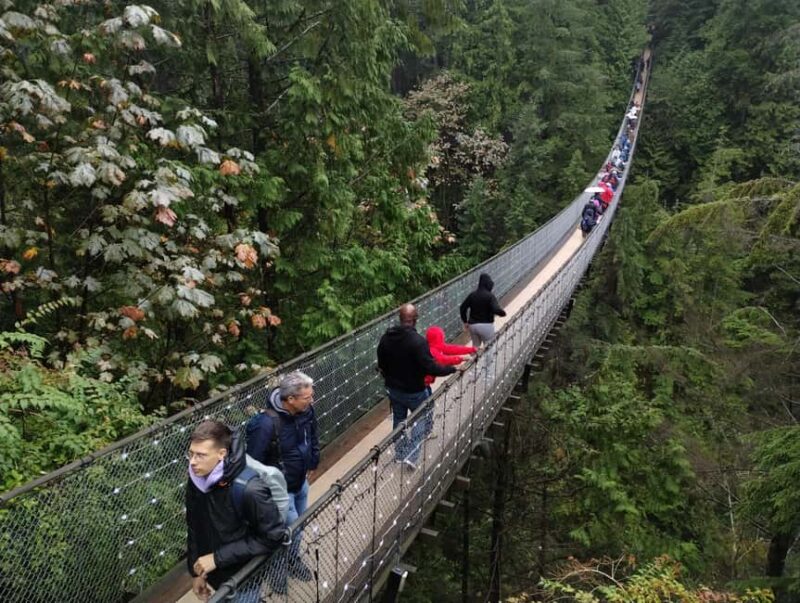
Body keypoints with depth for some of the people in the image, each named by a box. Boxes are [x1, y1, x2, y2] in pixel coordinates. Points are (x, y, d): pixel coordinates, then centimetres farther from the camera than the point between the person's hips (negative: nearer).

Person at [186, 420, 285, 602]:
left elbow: (273, 537, -24)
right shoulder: (196, 481, -12)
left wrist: (218, 557, -23)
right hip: (213, 574, 5)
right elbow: (194, 528, 3)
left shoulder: (249, 489, -32)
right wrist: (196, 571, 6)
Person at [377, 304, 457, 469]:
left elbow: (381, 364, 6)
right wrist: (452, 369, -16)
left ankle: (399, 454, 36)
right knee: (422, 419, 15)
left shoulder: (386, 337, -6)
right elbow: (430, 367, -28)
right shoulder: (418, 341, -28)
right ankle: (411, 455, 4)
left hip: (393, 388, 6)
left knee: (398, 419, 23)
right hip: (414, 391, -5)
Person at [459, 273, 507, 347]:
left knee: (475, 346, 21)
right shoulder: (490, 296, -13)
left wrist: (465, 322, 13)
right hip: (486, 325, -5)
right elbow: (496, 310, -23)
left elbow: (463, 307, 4)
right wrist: (503, 312, -2)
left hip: (472, 325, 5)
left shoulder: (472, 295, 2)